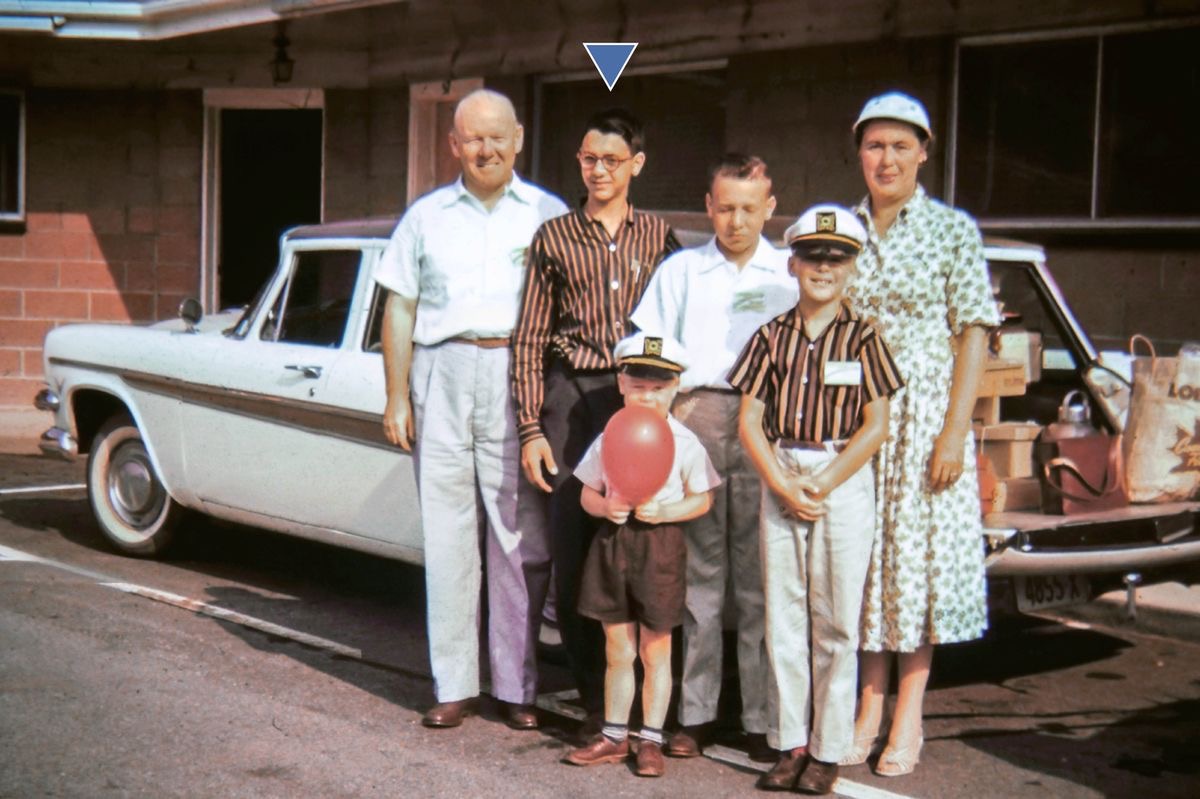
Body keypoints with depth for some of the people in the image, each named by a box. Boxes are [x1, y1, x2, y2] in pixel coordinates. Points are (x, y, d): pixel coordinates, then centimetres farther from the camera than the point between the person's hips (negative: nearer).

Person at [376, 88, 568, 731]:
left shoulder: (548, 215, 10)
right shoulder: (426, 216, 14)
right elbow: (400, 310, 13)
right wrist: (397, 395, 4)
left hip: (522, 381, -1)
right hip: (443, 379, 2)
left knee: (521, 538, -1)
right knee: (446, 536, 2)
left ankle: (518, 686, 7)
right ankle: (453, 686, 9)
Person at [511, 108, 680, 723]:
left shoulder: (659, 238, 11)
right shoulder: (554, 238, 9)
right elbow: (529, 339, 7)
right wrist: (530, 429, -1)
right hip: (572, 397, 0)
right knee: (572, 542, -1)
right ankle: (592, 690, 9)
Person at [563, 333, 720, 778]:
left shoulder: (684, 443, -5)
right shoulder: (609, 439, 3)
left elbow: (702, 499, -2)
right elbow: (587, 494, 9)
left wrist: (664, 511, -17)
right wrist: (605, 506, -13)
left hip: (661, 545, -3)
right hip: (613, 542, 3)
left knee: (655, 651, 7)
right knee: (618, 651, 11)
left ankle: (651, 741, 17)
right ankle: (614, 736, 22)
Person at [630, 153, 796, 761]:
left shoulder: (793, 274, 13)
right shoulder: (679, 271, 16)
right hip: (693, 419, 1)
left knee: (762, 579, -1)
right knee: (697, 573, 3)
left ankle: (763, 718, 4)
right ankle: (694, 714, 8)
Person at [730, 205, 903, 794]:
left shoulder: (862, 338, -1)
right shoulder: (772, 336, 6)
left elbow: (876, 425, -5)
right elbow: (749, 420, 3)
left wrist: (823, 484, -11)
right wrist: (783, 486, -9)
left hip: (843, 481, -3)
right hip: (779, 480, 3)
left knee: (836, 622, 1)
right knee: (783, 617, 6)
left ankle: (828, 751, 9)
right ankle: (791, 744, 16)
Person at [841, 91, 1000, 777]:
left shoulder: (953, 230, -1)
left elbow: (974, 335, -4)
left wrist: (955, 431, -12)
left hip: (924, 414, -3)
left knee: (919, 553, 1)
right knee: (864, 558, 7)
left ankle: (909, 714, 11)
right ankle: (868, 708, 17)